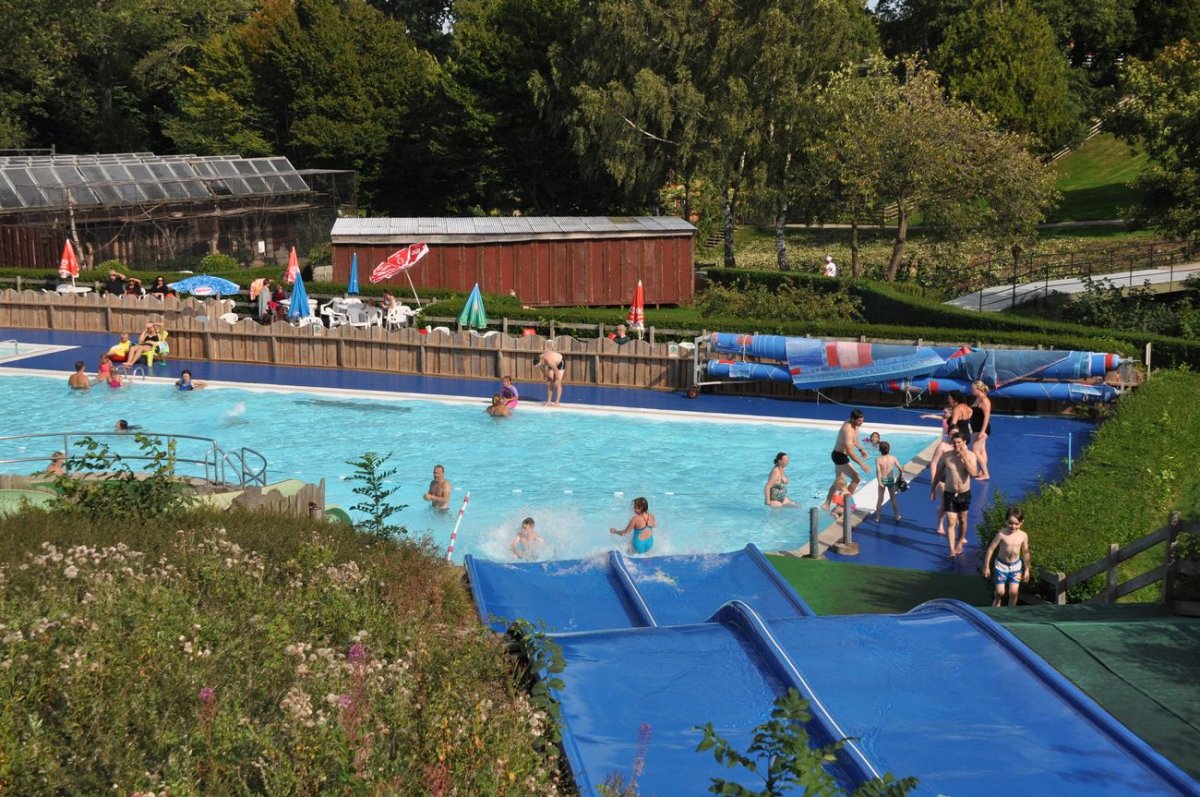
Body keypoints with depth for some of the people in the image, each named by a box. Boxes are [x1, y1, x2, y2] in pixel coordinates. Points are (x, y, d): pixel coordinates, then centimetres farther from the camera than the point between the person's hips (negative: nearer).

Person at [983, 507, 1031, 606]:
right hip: (1001, 565, -2)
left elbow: (1025, 553, 3)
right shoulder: (1002, 534, -19)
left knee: (1013, 592, -3)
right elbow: (991, 549, -12)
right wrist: (986, 567, -8)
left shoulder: (1023, 536, -10)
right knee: (1000, 592, -3)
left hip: (1015, 566, 2)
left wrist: (1026, 570, 9)